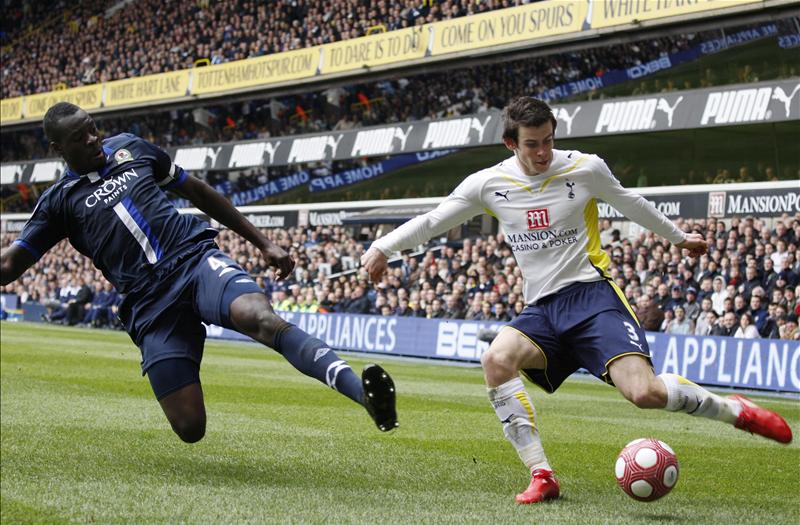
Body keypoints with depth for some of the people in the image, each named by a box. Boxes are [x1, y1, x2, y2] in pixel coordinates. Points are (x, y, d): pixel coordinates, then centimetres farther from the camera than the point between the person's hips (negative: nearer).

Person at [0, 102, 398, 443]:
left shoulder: (130, 148, 17)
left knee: (261, 319, -34)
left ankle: (365, 393, -52)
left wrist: (263, 243, 23)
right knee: (189, 428, -14)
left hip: (197, 260, 1)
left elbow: (197, 191, 24)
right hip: (151, 305, 0)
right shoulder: (59, 201, 10)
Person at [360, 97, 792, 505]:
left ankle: (736, 411, 5)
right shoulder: (489, 183, 2)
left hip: (592, 294, -3)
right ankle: (542, 476, -23)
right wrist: (382, 247, -1)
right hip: (542, 308, 3)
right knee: (496, 360, -29)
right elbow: (432, 221, 9)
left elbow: (629, 204, 15)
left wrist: (678, 237, 28)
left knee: (644, 392, -23)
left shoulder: (585, 168, -3)